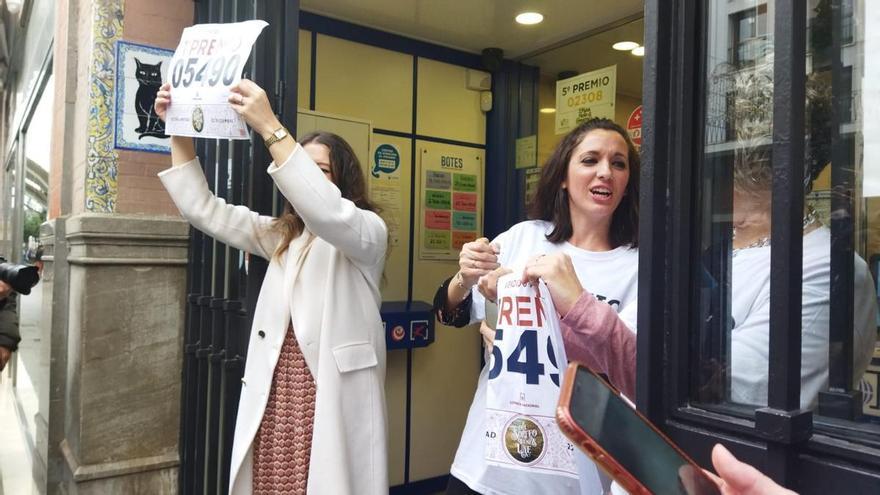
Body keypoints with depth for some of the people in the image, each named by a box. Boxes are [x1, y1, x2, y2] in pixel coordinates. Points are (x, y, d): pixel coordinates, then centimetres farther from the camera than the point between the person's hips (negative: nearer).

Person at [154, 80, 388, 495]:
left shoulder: (368, 231, -4)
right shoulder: (281, 235, 16)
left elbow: (328, 214, -27)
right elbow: (204, 209, 11)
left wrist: (269, 128, -31)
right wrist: (179, 132, 0)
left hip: (333, 397, -5)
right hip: (276, 395, 5)